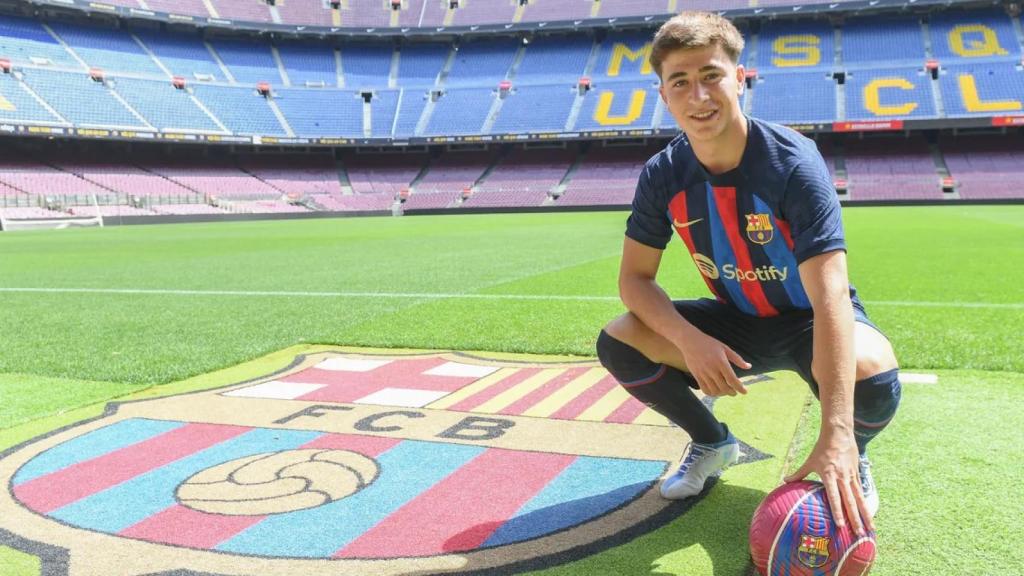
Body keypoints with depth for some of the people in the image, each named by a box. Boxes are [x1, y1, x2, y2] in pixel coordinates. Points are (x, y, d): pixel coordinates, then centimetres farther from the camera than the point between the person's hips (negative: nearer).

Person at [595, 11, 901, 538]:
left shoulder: (793, 163, -28)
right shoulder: (662, 176, -14)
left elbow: (829, 297, -37)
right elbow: (635, 278, -10)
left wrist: (836, 435, -47)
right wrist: (689, 340, -32)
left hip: (806, 322, -3)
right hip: (735, 323, 4)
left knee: (872, 375, -37)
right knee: (618, 342, -17)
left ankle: (851, 459, 3)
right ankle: (711, 442, 11)